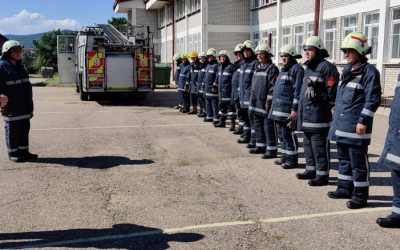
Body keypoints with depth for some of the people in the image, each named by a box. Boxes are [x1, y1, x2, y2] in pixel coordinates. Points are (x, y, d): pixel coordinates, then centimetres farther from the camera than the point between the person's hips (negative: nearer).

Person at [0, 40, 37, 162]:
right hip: (12, 107, -8)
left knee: (25, 129, 12)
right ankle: (12, 153, 11)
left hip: (24, 106, 8)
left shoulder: (20, 66, 16)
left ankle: (23, 151, 21)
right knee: (12, 130, 1)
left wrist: (30, 105, 22)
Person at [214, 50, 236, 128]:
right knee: (222, 106, 15)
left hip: (228, 91, -8)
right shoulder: (220, 67, 16)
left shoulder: (231, 67, -10)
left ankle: (233, 123, -4)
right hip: (221, 91, 8)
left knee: (230, 106, -6)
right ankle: (222, 122, 24)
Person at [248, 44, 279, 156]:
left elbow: (273, 87, -15)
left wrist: (269, 102, -18)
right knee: (258, 125, 14)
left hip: (265, 104, -9)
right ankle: (260, 146, 25)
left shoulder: (272, 68, -10)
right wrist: (252, 100, 19)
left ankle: (271, 149, 1)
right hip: (256, 103, 9)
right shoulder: (258, 68, 17)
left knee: (269, 126, -4)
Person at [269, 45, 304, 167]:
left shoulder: (297, 69, -10)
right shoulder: (283, 69, 20)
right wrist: (274, 105, 21)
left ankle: (292, 159, 5)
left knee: (288, 134, -4)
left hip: (287, 109, -9)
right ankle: (284, 156, 24)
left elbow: (298, 90, -16)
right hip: (278, 107, 9)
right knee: (281, 134, 14)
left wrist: (294, 109, -20)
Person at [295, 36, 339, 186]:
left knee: (319, 146, -5)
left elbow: (332, 92, -15)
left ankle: (322, 175, 2)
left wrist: (324, 108, -12)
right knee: (308, 144, 17)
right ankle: (311, 170, 29)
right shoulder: (309, 67, 19)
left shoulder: (326, 67, -11)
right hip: (306, 115, 10)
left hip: (318, 115, -10)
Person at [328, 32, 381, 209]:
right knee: (344, 159, 17)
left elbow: (373, 99, -15)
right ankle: (344, 189, 29)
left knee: (358, 162, 0)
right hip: (341, 124, 9)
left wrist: (363, 121, -19)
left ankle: (360, 196, 9)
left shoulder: (369, 71, -10)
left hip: (356, 126, -8)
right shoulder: (347, 70, 15)